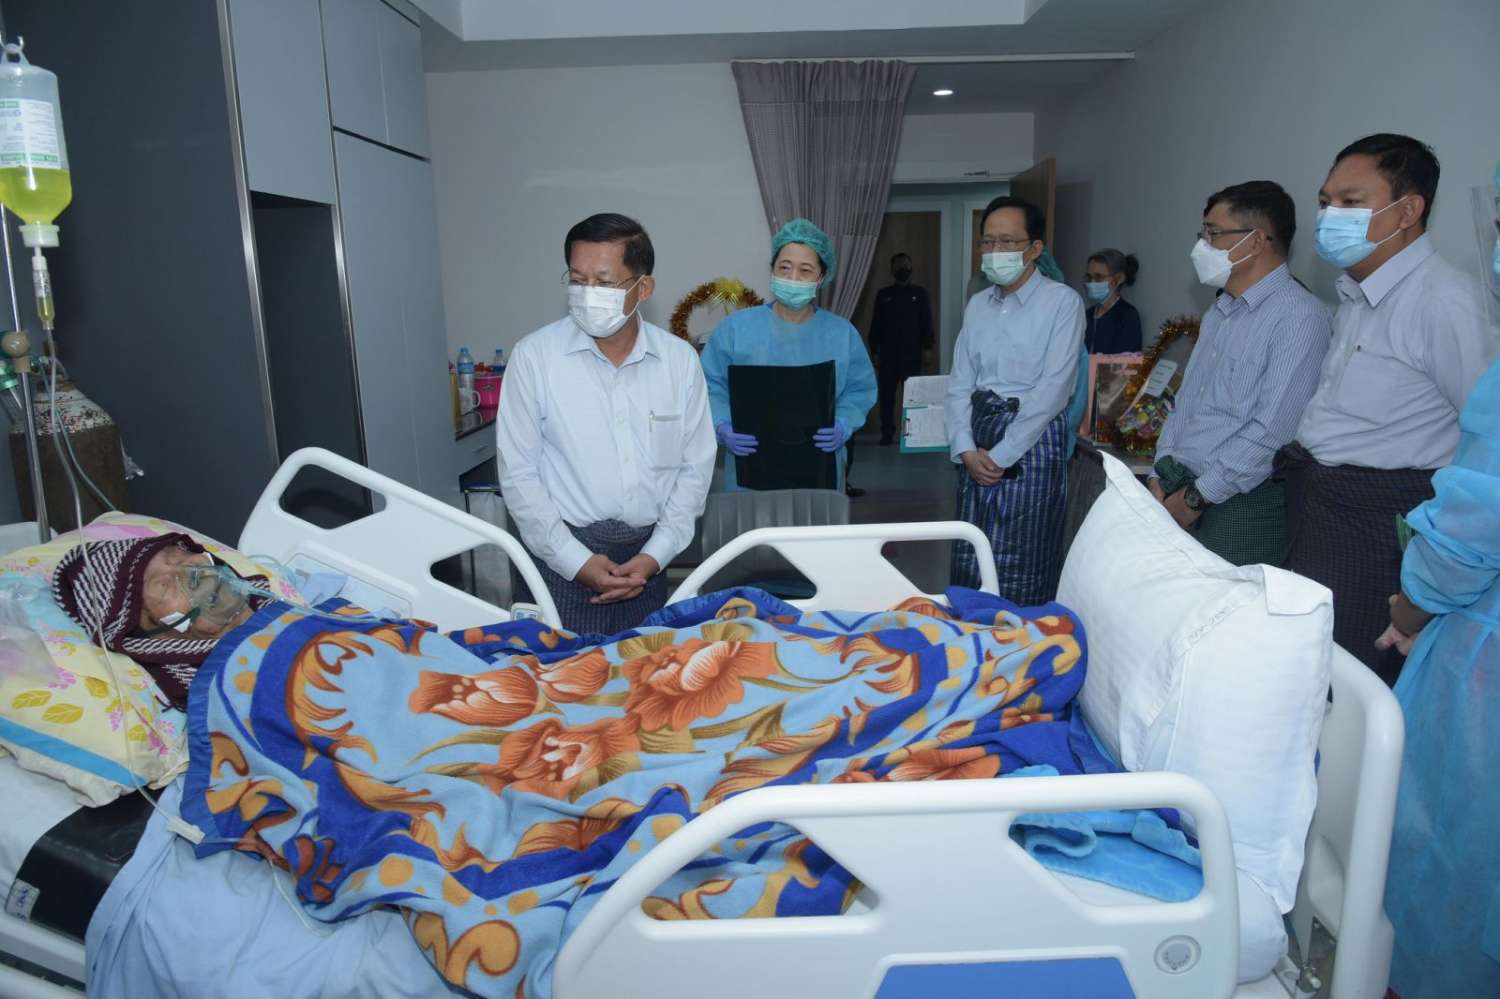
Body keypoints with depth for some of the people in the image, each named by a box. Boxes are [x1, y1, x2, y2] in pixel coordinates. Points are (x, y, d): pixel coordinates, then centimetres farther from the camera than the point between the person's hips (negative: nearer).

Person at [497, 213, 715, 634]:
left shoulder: (680, 360, -1)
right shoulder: (533, 357, -8)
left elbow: (695, 468, 3)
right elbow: (518, 473, -6)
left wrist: (654, 556, -5)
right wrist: (577, 561, -11)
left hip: (646, 556, 3)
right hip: (563, 556, -2)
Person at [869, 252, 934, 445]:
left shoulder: (919, 293, 9)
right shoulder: (883, 294, 10)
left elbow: (926, 322, 6)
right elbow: (876, 324, 8)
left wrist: (927, 348, -3)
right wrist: (875, 351, 1)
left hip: (912, 354, -1)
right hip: (888, 354, 1)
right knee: (887, 394, 0)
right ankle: (887, 433, 6)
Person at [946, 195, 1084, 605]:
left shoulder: (1062, 302, -6)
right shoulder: (977, 305, 13)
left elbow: (1053, 388, -14)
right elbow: (959, 383, 10)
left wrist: (1001, 454, -14)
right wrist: (966, 450, -5)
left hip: (1033, 439, -5)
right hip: (977, 447, 6)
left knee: (1021, 571, -1)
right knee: (968, 564, 8)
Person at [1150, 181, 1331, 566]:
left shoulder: (1299, 317, -13)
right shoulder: (1219, 313, 16)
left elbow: (1272, 431, -19)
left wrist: (1196, 497, -15)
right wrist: (1160, 477, 4)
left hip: (1241, 502, -7)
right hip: (1176, 490, 7)